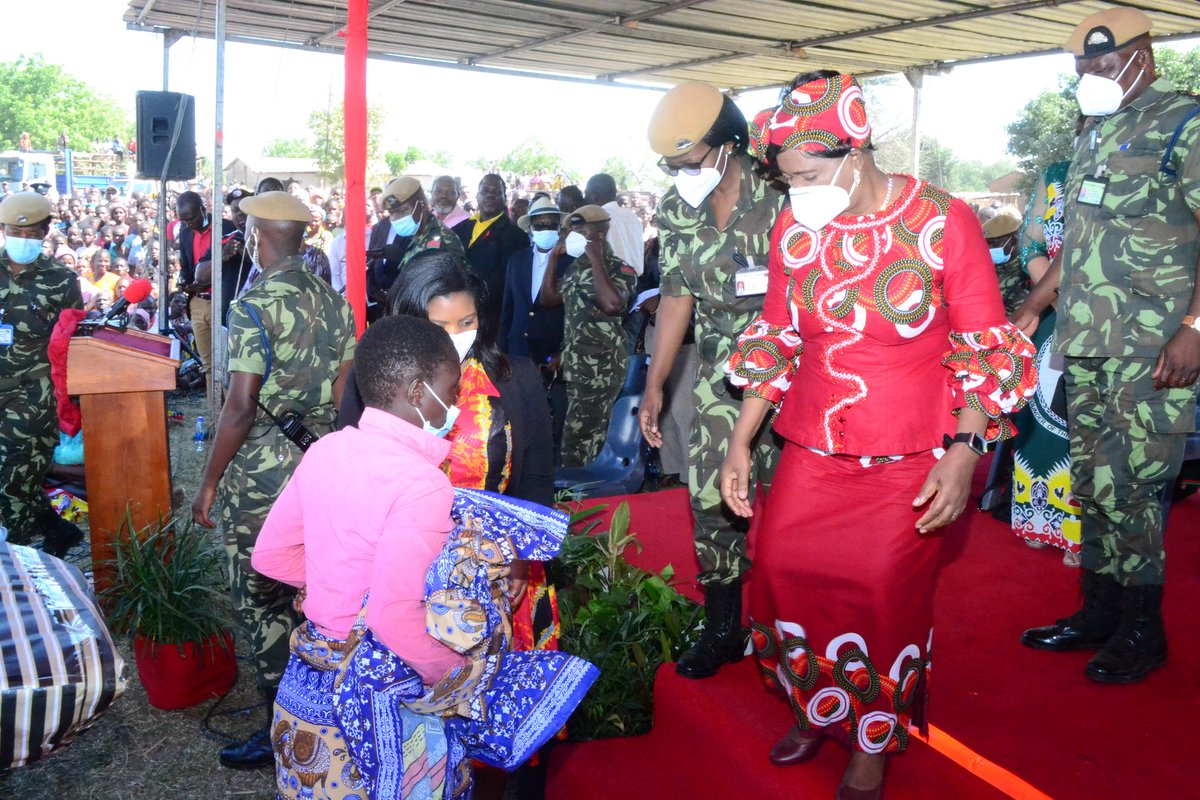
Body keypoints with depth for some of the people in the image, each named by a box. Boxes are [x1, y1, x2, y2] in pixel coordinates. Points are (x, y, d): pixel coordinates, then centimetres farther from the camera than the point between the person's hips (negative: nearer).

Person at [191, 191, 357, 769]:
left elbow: (240, 407, -19)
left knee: (262, 601, 6)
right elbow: (343, 396, 8)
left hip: (261, 473, -7)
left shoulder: (253, 309, -16)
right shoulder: (335, 303, 4)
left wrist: (209, 481, -10)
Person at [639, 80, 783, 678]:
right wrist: (654, 386, 8)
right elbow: (676, 298, 8)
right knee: (711, 501, 5)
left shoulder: (781, 196, -15)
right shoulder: (676, 209, 1)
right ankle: (723, 630, 23)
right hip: (720, 377, 5)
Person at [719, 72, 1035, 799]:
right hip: (816, 451, 4)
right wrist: (740, 442, 5)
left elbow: (985, 348, -5)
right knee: (780, 569, -3)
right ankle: (816, 709, 28)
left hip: (916, 457, -3)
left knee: (885, 593, -7)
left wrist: (964, 452, -13)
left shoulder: (944, 222, -10)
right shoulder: (793, 229, 1)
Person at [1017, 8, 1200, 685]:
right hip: (1087, 341, 7)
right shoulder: (1095, 133, 17)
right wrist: (1033, 309, 22)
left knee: (1124, 489, -4)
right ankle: (1100, 611, 25)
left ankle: (1143, 630, 13)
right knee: (1091, 483, 11)